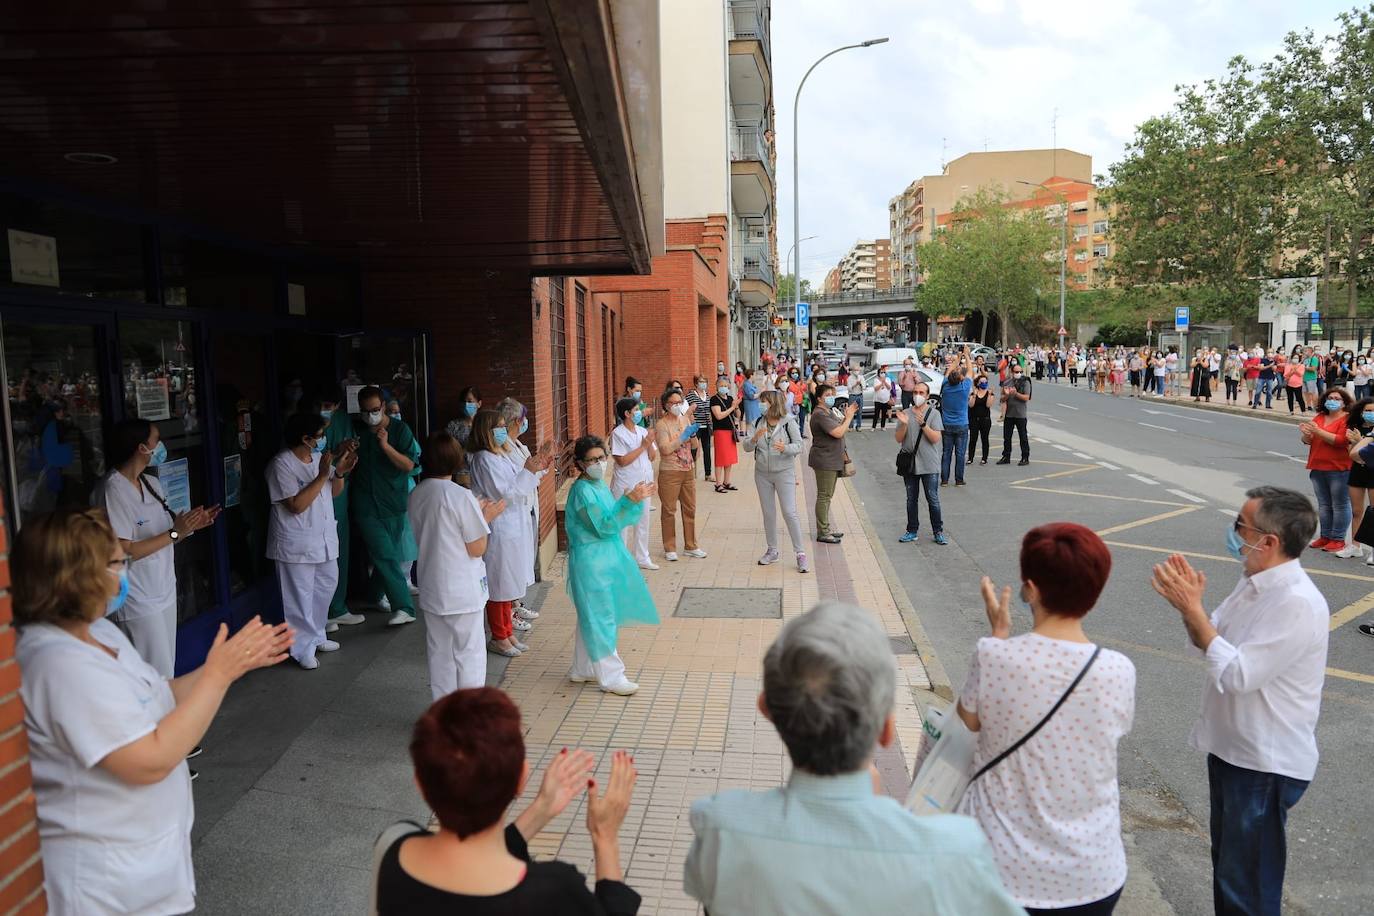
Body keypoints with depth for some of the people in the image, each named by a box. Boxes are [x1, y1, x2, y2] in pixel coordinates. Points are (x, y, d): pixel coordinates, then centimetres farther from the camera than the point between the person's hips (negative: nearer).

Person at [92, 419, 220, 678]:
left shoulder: (151, 483, 9)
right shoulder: (113, 490, -17)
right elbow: (124, 551, -20)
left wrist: (191, 525, -3)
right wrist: (175, 533, -21)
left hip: (164, 592, 8)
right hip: (138, 601, -8)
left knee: (166, 674, 14)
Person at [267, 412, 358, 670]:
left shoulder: (319, 456, 5)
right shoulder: (282, 465, -17)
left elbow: (334, 492, 13)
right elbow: (296, 505, -22)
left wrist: (340, 472, -7)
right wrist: (322, 476, -24)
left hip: (324, 538, 8)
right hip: (296, 544, -8)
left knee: (326, 586, 17)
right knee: (300, 596, 0)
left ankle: (316, 636, 34)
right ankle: (303, 648, 12)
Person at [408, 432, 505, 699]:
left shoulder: (415, 496, 1)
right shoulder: (462, 497, -19)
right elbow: (477, 549, -16)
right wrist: (486, 517, -1)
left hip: (431, 589, 6)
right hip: (463, 591, -6)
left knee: (440, 654, 16)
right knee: (469, 653, 7)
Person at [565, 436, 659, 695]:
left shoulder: (599, 484, 9)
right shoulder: (582, 490, -18)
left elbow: (614, 518, 14)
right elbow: (604, 526, -22)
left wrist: (633, 499, 0)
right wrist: (630, 501, -28)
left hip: (605, 559, 9)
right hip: (592, 563, -9)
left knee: (591, 617, 17)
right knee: (600, 618, -1)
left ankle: (582, 670, 30)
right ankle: (611, 676, 8)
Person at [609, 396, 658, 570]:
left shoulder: (642, 431, 7)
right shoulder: (618, 434, -12)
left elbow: (652, 457, 9)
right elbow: (622, 461, -19)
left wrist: (649, 445, -11)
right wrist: (642, 446, -17)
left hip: (643, 484, 7)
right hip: (626, 486, -7)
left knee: (642, 522, 14)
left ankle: (642, 558, 25)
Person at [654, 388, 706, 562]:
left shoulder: (684, 420, 10)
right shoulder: (661, 424, -10)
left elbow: (694, 446, 12)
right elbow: (665, 449, -21)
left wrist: (693, 435, -9)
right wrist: (683, 436, -22)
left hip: (687, 471, 6)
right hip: (669, 472, -6)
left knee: (690, 509, 12)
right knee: (669, 511, 2)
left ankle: (690, 546, 24)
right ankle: (669, 549, 13)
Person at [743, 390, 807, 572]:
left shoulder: (788, 422, -9)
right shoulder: (758, 422, 2)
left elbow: (799, 446, -9)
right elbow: (746, 447, 0)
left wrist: (785, 448, -29)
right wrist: (755, 437, -21)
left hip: (784, 472, -4)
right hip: (762, 474, 4)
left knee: (790, 513, -9)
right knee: (768, 514, 12)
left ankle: (800, 553, 0)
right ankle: (772, 551, 26)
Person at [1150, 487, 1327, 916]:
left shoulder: (1298, 603, -27)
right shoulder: (1254, 582, 1)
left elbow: (1239, 674, -29)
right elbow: (1211, 640, 9)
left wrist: (1192, 608, -25)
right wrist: (1189, 604, -10)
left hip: (1265, 764, -9)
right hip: (1230, 747, 9)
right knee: (1227, 865, 26)